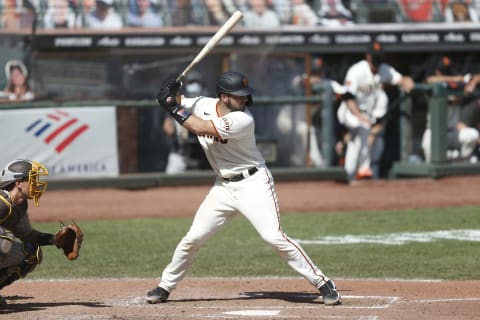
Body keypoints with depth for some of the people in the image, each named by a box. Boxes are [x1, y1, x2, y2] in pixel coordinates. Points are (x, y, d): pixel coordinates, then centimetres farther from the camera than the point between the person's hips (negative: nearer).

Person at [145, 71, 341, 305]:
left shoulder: (242, 120, -23)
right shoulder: (203, 105, -3)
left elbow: (202, 128, -29)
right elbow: (176, 103, 11)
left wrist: (174, 110, -22)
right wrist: (170, 96, -12)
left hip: (253, 184, -6)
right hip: (223, 187, 6)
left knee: (274, 237, -18)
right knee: (192, 239, 6)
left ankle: (323, 283, -12)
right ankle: (165, 287, 23)